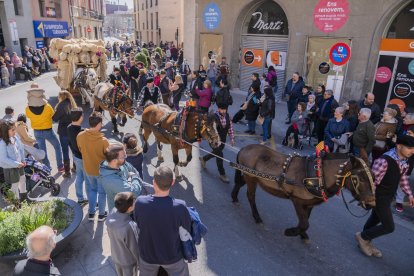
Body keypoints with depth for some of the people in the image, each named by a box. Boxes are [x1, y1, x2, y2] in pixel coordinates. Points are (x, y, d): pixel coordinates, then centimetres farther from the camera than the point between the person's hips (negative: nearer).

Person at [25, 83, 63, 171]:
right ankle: (60, 167, 19)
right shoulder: (47, 107, -23)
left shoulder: (28, 109, -16)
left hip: (37, 132, 3)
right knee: (57, 147, 17)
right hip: (48, 131, -3)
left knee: (43, 150, 18)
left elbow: (29, 116, 4)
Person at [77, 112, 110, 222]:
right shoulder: (103, 140, -31)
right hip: (101, 170, -4)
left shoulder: (80, 136, -17)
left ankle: (91, 213, 39)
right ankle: (101, 214, 36)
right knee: (102, 192, 18)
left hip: (88, 168, 4)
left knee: (91, 189, 27)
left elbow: (80, 150, 2)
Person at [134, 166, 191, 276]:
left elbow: (138, 224, -6)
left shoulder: (140, 202, -26)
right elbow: (187, 231, -14)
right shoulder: (179, 207, -31)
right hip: (172, 256, -1)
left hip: (147, 255, 2)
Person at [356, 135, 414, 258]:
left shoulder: (404, 161, -2)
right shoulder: (384, 161, -30)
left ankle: (366, 242, 42)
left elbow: (403, 178, 15)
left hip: (389, 196, 9)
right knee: (389, 227, -4)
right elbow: (372, 179, -28)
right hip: (380, 197, -9)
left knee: (376, 219, 23)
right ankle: (362, 236, 17)